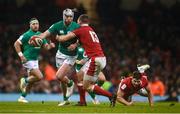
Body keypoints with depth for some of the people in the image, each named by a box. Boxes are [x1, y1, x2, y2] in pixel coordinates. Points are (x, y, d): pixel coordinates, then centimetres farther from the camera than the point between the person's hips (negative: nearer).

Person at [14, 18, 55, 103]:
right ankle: (25, 81, 5)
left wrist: (50, 45, -10)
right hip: (28, 60, -8)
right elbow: (16, 44, -12)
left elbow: (45, 46, 12)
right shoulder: (27, 35, -13)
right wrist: (21, 55, -18)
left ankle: (22, 97, 24)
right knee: (39, 77, -18)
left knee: (31, 80, 12)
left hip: (35, 60, 8)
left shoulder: (40, 35, 9)